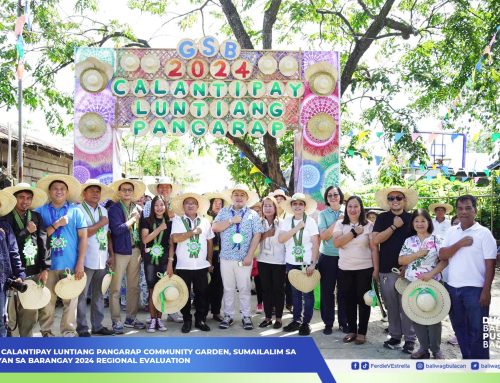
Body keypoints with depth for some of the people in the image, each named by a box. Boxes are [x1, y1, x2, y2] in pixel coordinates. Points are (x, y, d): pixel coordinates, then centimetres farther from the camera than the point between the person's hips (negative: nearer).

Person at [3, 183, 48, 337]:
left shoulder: (36, 217, 11)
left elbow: (43, 243, 6)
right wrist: (26, 231, -7)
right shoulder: (6, 218, 1)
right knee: (10, 312, -2)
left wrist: (45, 269, 0)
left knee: (31, 312, 9)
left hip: (33, 272, 3)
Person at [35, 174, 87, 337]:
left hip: (70, 264, 0)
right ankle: (46, 331, 19)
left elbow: (83, 237, 2)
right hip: (48, 263, 1)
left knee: (70, 299, 4)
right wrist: (56, 225, -12)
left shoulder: (76, 211, 4)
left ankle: (69, 331, 15)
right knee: (47, 299, 5)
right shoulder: (41, 211, 6)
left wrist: (80, 263, -4)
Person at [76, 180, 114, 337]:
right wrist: (100, 224, -9)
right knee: (82, 295, 2)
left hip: (102, 260, 6)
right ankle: (82, 328, 10)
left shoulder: (104, 211, 13)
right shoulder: (79, 210, -5)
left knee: (98, 294, 12)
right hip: (86, 260, -6)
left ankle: (97, 325, 21)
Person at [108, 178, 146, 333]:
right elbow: (116, 230, -17)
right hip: (120, 251, -5)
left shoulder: (138, 209, 11)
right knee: (116, 288, -2)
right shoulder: (114, 209, -5)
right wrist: (133, 219, -11)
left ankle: (131, 318, 22)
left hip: (135, 251, 5)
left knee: (134, 287, 11)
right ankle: (116, 321, 6)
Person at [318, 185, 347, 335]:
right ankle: (328, 323, 15)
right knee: (327, 290, 4)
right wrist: (338, 222, -16)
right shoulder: (323, 214, -1)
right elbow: (323, 236, -12)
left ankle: (343, 322, 19)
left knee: (343, 290, 7)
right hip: (327, 257, -1)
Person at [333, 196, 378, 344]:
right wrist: (354, 232, -15)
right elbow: (336, 243, -13)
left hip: (364, 269, -2)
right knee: (349, 300, 10)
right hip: (345, 269, 2)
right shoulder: (340, 224, 3)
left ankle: (362, 332, 17)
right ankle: (351, 330, 23)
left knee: (363, 300, 5)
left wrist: (376, 269, -7)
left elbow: (374, 249, -3)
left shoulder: (368, 225, -3)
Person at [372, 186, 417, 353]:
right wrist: (394, 226, -12)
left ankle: (410, 338, 11)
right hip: (386, 269, 1)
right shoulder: (382, 218, 3)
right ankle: (395, 335, 22)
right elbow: (375, 240, -9)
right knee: (391, 305, 9)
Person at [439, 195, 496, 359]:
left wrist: (486, 290, -13)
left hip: (475, 289, -5)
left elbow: (490, 264, -8)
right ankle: (467, 358, 30)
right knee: (459, 327, 15)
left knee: (478, 330, 2)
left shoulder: (484, 233, -6)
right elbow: (442, 255, 0)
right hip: (452, 288, 5)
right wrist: (460, 244, -13)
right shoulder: (451, 232, 8)